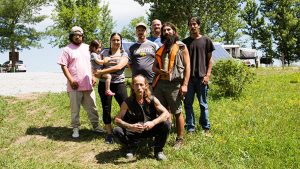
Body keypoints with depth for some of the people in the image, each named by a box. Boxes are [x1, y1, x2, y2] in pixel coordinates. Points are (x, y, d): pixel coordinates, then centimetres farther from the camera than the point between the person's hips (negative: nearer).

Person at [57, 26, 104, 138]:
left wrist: (93, 76, 7)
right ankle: (75, 128, 14)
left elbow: (91, 63, 18)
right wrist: (71, 80, -14)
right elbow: (63, 66, -6)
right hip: (75, 85, -4)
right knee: (75, 108, 4)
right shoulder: (67, 49, -1)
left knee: (92, 107, 10)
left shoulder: (87, 48, 13)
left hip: (88, 84, 4)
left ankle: (96, 125, 21)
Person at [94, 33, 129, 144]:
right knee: (106, 109, 5)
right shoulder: (104, 52, 10)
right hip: (104, 84, 2)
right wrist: (96, 73, -13)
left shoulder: (124, 54, 3)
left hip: (119, 84, -2)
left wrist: (102, 71, -17)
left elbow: (119, 67, -14)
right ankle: (109, 133, 17)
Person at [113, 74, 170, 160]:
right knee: (117, 131, -26)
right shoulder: (127, 102, -13)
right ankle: (131, 148, 6)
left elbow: (166, 114, -19)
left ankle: (158, 151, -2)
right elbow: (117, 119, -17)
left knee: (166, 124, -26)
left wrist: (153, 123, -36)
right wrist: (130, 126, -35)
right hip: (134, 131, 0)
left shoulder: (152, 100, -12)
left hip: (151, 129, 0)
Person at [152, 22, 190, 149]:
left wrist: (185, 84, -13)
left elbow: (187, 66, -4)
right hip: (160, 83, 5)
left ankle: (180, 139, 11)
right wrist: (159, 71, -6)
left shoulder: (181, 47, 3)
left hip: (174, 84, -5)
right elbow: (154, 67, 19)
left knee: (177, 112, 1)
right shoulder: (160, 49, 19)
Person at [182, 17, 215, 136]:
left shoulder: (206, 41, 6)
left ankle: (206, 128, 13)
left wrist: (208, 75, -5)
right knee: (188, 104, 3)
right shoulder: (185, 42, 11)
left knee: (203, 104, 4)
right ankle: (190, 128, 11)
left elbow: (209, 60, 6)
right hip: (188, 77, 2)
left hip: (201, 77, -2)